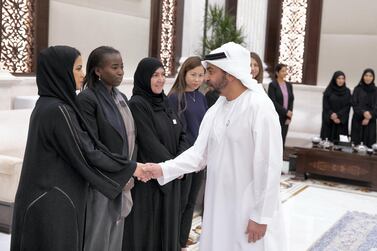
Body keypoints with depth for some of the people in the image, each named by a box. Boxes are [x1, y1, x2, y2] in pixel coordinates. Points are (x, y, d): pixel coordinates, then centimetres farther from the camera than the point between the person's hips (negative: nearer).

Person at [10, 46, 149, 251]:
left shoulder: (47, 105, 9)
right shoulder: (58, 111, -20)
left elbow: (78, 148, 14)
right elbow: (86, 154, -18)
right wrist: (130, 167, -7)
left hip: (48, 198, 9)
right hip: (54, 204, -9)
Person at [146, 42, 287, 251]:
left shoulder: (260, 107, -16)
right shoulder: (216, 109, 6)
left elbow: (270, 166, -17)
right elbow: (199, 152, 4)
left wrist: (261, 216, -15)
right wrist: (164, 169, -9)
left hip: (250, 212, -7)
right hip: (218, 209, 7)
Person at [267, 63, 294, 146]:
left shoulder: (289, 85, 10)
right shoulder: (272, 85, -7)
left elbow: (291, 101, 8)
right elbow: (273, 102, -12)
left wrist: (289, 117, -3)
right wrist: (285, 112, -14)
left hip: (285, 118, 5)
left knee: (282, 140, 6)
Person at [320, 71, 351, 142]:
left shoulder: (347, 92, 6)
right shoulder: (328, 91, 2)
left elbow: (347, 106, -1)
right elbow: (325, 106, -1)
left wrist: (338, 116, -13)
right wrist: (331, 115, -15)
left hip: (342, 122, 1)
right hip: (329, 121, -1)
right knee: (327, 140, -5)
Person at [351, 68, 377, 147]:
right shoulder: (357, 89, 3)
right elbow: (354, 104, -4)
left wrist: (369, 117, -14)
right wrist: (363, 112, -20)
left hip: (370, 121, 1)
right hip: (357, 120, -1)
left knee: (369, 142, -4)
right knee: (356, 142, -4)